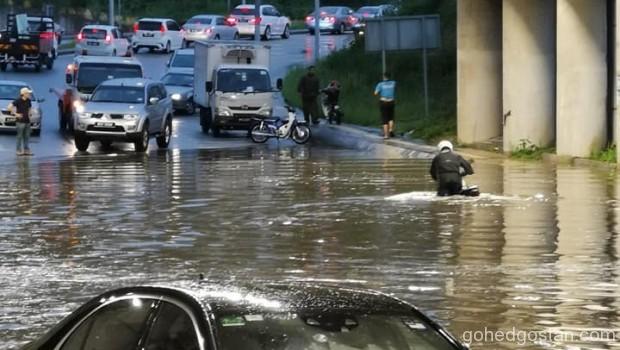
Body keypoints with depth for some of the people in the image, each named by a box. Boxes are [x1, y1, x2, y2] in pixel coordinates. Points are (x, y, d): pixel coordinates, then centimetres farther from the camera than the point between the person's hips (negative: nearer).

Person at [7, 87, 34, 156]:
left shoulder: (28, 101, 7)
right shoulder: (18, 100, -13)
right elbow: (10, 107, -16)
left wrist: (30, 112, 8)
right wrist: (16, 114, -17)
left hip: (27, 121, 7)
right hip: (20, 121, -7)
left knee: (27, 136, 10)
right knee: (20, 136, -2)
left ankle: (26, 150, 16)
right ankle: (19, 151, 4)